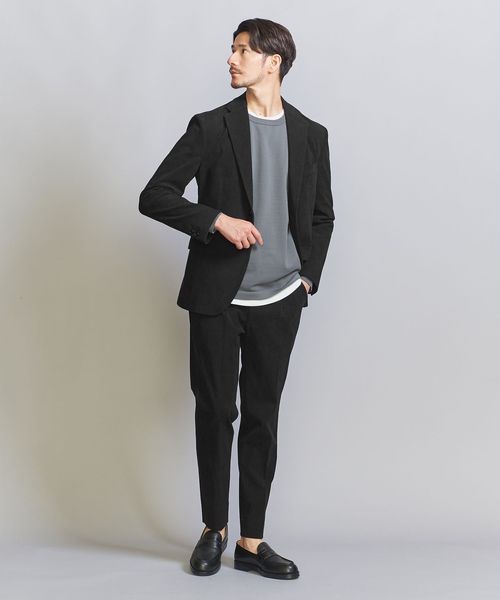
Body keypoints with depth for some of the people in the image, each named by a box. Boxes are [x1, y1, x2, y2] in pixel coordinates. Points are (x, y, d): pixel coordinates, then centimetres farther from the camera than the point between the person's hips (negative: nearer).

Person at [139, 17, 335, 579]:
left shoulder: (311, 135, 7)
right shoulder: (210, 127, -1)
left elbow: (322, 215, 17)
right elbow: (154, 196, -5)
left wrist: (308, 275, 5)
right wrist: (217, 221, -17)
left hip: (279, 301, 2)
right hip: (218, 296, -2)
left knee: (262, 418, 7)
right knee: (215, 413, 5)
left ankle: (251, 542, 16)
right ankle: (214, 530, 23)